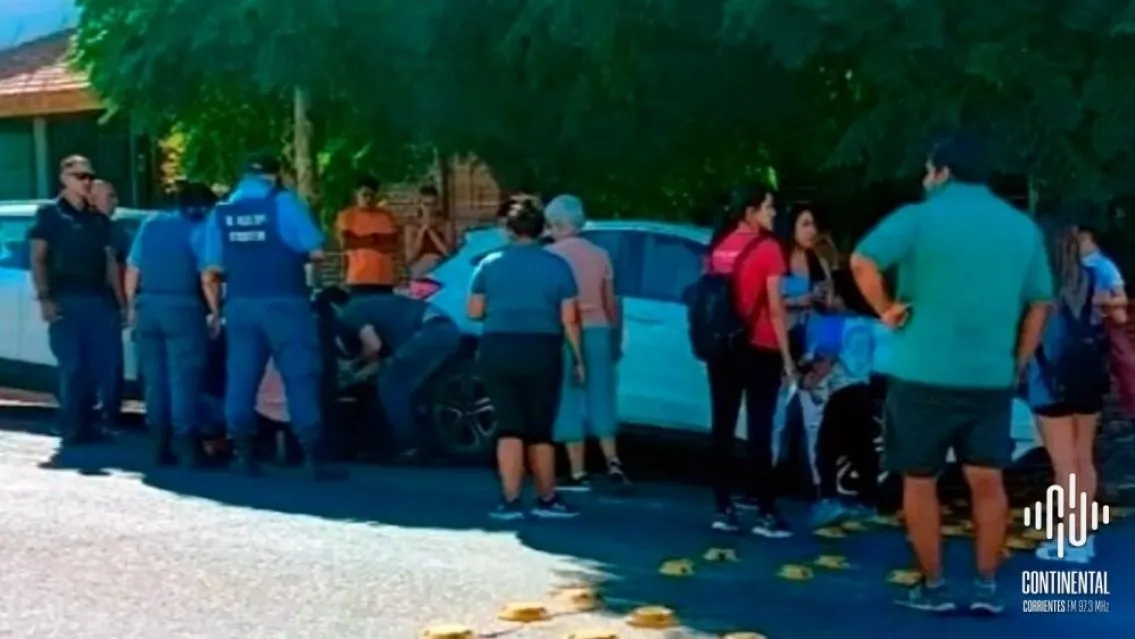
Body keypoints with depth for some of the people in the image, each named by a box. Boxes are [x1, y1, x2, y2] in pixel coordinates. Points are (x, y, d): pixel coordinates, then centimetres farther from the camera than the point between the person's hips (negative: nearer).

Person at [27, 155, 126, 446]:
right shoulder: (49, 214, 4)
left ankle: (86, 425, 14)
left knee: (95, 366, 3)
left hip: (97, 300, 5)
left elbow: (110, 262, 16)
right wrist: (44, 298, -13)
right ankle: (72, 429, 0)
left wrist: (120, 301, 8)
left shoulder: (99, 219, 18)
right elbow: (37, 259, -1)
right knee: (72, 367, -6)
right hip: (65, 301, -4)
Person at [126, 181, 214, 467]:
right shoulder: (199, 229, -1)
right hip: (182, 307, -5)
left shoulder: (150, 224, 15)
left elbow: (132, 269, 14)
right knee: (184, 378, -5)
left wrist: (132, 305, 20)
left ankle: (160, 446, 12)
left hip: (147, 305, 5)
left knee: (155, 379, 10)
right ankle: (187, 447, -8)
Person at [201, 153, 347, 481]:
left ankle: (245, 457, 7)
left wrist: (215, 311, 18)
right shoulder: (284, 202, -1)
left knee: (241, 381, 8)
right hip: (284, 303, -4)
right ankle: (315, 459, -7)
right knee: (300, 378, -4)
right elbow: (316, 252, -6)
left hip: (240, 305, 4)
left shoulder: (220, 212, 11)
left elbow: (211, 272, 8)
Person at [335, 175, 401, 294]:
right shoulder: (347, 216, 2)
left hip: (385, 278, 3)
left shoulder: (387, 216, 10)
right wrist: (371, 239, -5)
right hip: (359, 278, -3)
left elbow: (397, 244, 5)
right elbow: (344, 243, -10)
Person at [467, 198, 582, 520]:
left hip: (497, 351, 1)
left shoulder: (490, 263, 3)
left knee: (510, 426, 3)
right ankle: (546, 500, 19)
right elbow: (569, 319, -3)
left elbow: (474, 312, 4)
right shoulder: (557, 265, 0)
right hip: (542, 353, 0)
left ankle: (510, 501, -3)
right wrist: (578, 358, 5)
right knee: (540, 430, 10)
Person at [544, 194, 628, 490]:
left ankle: (578, 473, 2)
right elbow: (611, 302, 11)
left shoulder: (550, 255, -5)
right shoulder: (600, 254, 8)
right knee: (601, 399, 10)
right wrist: (616, 335, 20)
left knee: (569, 402, 1)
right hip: (598, 331, 4)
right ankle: (613, 465, -1)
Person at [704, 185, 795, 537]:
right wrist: (787, 357, -7)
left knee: (722, 428, 6)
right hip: (759, 350, -6)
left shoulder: (719, 246, 8)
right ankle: (766, 513, -1)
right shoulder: (767, 248, -10)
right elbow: (775, 308, -11)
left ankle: (723, 509, 9)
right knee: (759, 431, -3)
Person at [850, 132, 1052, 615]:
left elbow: (862, 261, -18)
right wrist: (1017, 364, 15)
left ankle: (932, 588, 10)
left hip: (924, 373, -4)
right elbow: (1039, 305, 12)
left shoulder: (920, 218, -5)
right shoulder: (1023, 227, 10)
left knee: (920, 482, 7)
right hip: (993, 378, 4)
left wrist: (886, 310, -7)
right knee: (987, 481, 7)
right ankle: (987, 587, 6)